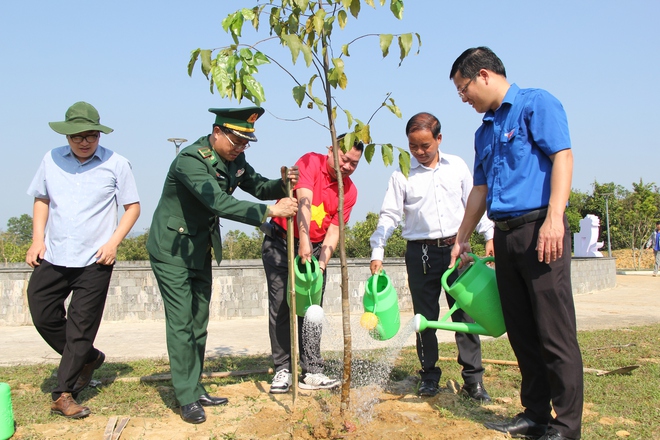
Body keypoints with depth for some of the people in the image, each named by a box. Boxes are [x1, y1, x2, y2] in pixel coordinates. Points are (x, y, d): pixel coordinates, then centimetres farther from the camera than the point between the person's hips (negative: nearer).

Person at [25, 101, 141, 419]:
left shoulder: (116, 165, -4)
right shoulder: (51, 160, 6)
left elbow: (132, 206, 1)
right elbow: (41, 199, 17)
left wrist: (113, 242, -10)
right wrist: (38, 239, 5)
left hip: (94, 262, -4)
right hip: (52, 258, 4)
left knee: (81, 329, 0)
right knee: (43, 315, 6)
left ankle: (64, 395, 12)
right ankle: (89, 358, 30)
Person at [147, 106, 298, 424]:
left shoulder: (234, 159, 0)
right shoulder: (191, 160, -26)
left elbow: (258, 187, 8)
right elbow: (221, 205, -34)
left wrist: (282, 184, -14)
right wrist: (271, 211, -35)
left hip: (201, 252, 8)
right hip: (172, 251, -8)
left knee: (199, 323, 11)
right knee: (181, 324, -5)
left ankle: (195, 390, 19)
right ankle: (188, 398, 2)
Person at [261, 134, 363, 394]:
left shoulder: (350, 191, -1)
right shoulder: (310, 162, -13)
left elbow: (334, 229, -5)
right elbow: (304, 201, -27)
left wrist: (322, 262, -19)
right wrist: (304, 240, -40)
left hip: (314, 248, 4)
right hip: (281, 242, -3)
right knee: (281, 306, -4)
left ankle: (311, 372, 3)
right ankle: (283, 370, 3)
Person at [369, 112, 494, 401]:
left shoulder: (457, 166, 6)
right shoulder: (402, 174, 1)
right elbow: (389, 215, -1)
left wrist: (489, 236, 5)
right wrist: (377, 252, -9)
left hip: (456, 247, 1)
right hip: (420, 252, -1)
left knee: (465, 312, 0)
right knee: (425, 317, 6)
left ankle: (473, 378, 7)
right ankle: (429, 375, 19)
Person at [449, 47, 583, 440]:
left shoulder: (536, 104, -1)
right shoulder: (485, 131, 21)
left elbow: (562, 157, -13)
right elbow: (480, 189, 25)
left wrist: (554, 218, -23)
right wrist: (462, 240, 23)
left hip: (539, 231, -8)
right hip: (505, 236, 8)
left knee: (555, 332, -6)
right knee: (521, 332, 10)